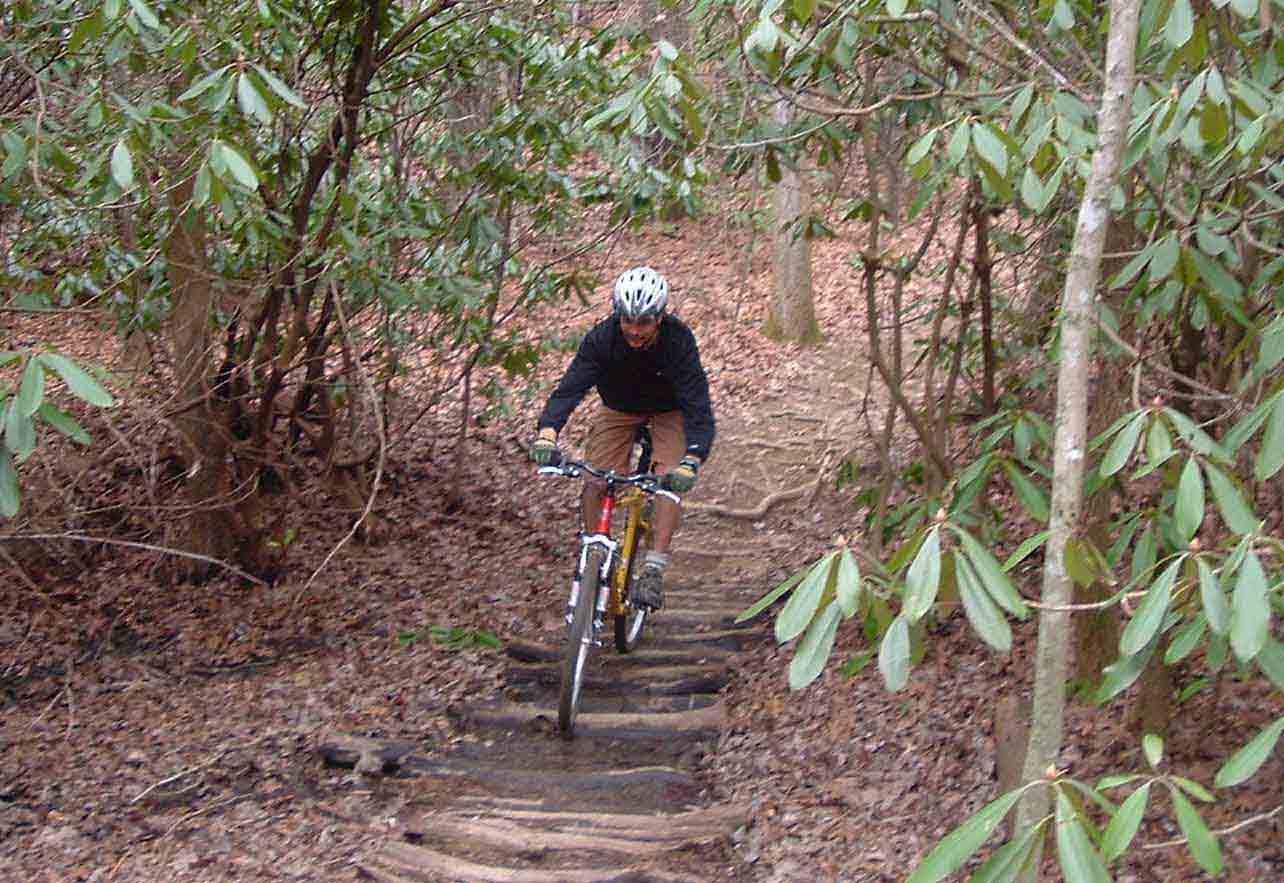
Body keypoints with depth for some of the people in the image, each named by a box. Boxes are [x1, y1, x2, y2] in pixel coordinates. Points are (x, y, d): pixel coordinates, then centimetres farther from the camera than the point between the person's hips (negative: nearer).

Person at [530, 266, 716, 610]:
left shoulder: (678, 340, -33)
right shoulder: (602, 337, -28)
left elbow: (698, 406, -37)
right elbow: (571, 385, -35)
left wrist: (691, 462, -53)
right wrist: (547, 432, -54)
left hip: (668, 411, -2)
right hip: (619, 409, 2)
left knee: (669, 481, -22)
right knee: (594, 482, -11)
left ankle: (653, 571, -17)